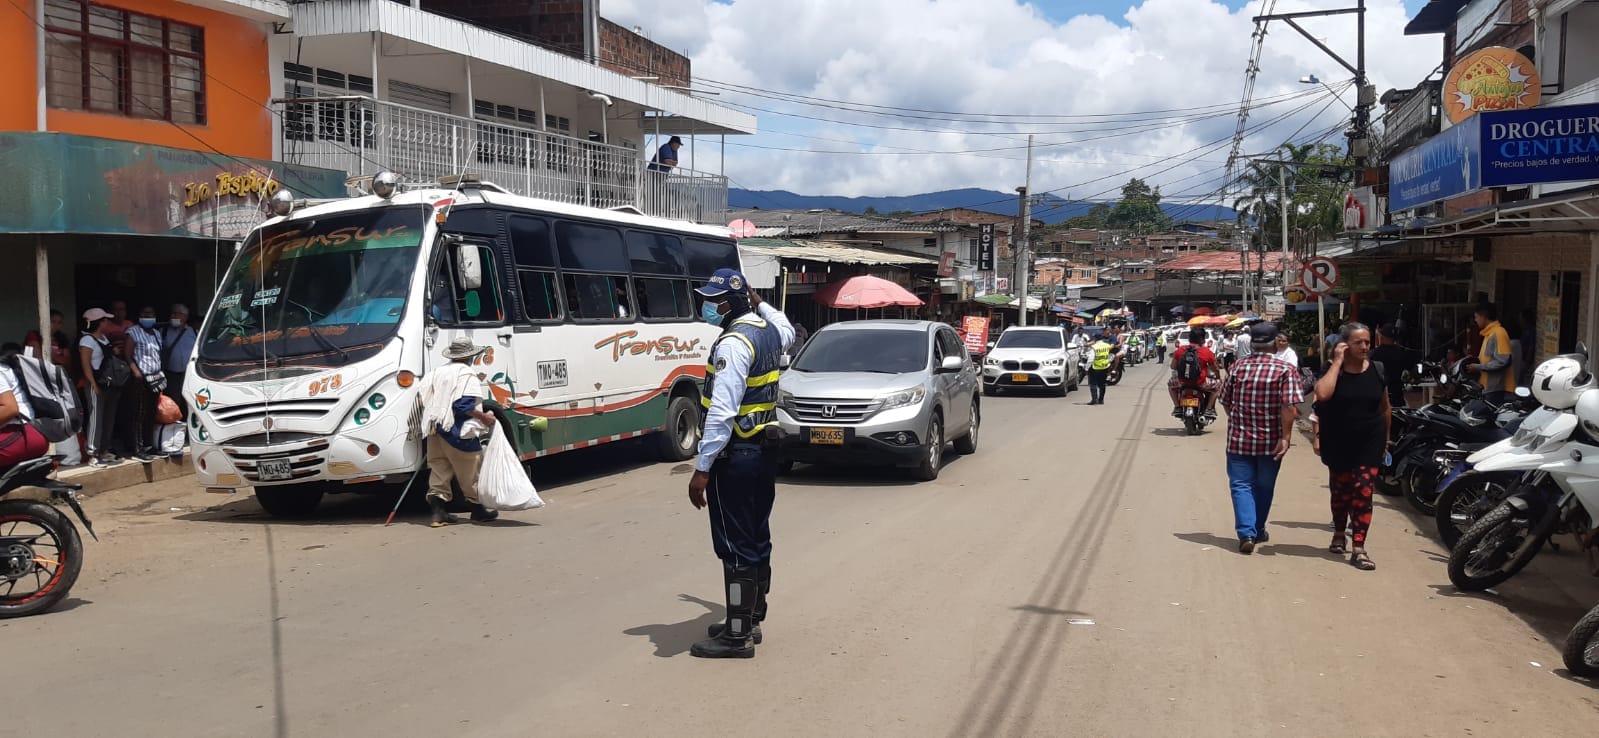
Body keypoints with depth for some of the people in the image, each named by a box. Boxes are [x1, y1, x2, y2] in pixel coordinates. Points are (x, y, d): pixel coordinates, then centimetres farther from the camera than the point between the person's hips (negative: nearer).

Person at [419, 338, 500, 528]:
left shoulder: (438, 372, 13)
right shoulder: (467, 374, -10)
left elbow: (425, 400, 15)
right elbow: (464, 405, -20)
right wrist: (484, 417, -10)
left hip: (436, 429, 7)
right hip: (459, 433, -7)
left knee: (439, 470, 9)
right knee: (471, 471, 6)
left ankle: (439, 512, 4)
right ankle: (478, 509, 16)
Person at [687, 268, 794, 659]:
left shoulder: (734, 342, -19)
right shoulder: (769, 330, 9)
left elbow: (722, 412, -25)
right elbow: (787, 333, 39)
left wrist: (702, 468, -24)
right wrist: (760, 303, 32)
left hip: (735, 455, -10)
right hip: (764, 450, 10)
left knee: (735, 547, -4)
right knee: (757, 540, 16)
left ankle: (738, 635, 1)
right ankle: (751, 620, 27)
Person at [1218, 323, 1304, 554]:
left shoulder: (1237, 368, -1)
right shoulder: (1285, 370, -9)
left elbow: (1226, 402, 7)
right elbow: (1289, 406, -17)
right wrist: (1286, 437, -14)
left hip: (1238, 439, 0)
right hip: (1270, 441, 0)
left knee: (1241, 485, 4)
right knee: (1264, 487, 16)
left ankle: (1246, 533, -12)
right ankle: (1258, 531, 31)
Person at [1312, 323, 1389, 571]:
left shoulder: (1377, 369, 0)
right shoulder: (1332, 370, -7)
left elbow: (1384, 406, 12)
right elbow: (1322, 394, -29)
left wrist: (1385, 438, 15)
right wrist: (1338, 362, -22)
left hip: (1369, 442, 0)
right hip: (1338, 443, 0)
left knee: (1363, 491, -9)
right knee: (1340, 490, 14)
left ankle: (1358, 548, -8)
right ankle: (1339, 534, 37)